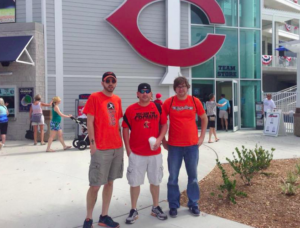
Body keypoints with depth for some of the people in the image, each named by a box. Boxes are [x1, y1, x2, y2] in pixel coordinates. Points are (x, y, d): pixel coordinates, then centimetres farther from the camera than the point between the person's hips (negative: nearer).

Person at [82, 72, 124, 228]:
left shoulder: (117, 99, 13)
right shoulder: (94, 97, -5)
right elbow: (89, 122, -8)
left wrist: (120, 140, 12)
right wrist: (92, 143, -13)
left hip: (117, 147, 7)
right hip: (101, 148, -6)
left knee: (110, 182, 12)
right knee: (95, 185, -1)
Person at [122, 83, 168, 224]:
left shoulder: (158, 107, 3)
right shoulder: (130, 109, -3)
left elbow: (164, 125, 7)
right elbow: (125, 129, 0)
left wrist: (159, 139, -9)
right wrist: (128, 149, -5)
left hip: (155, 152, 2)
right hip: (136, 153, -2)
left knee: (155, 181, 14)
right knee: (134, 182, 6)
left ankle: (156, 208, 31)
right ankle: (133, 210, 22)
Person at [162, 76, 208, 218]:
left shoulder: (195, 101, 0)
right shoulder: (169, 102, -3)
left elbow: (204, 119, 11)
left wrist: (202, 137, 4)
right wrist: (163, 140, 0)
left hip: (192, 145, 1)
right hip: (174, 146, -1)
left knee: (193, 176, 11)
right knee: (173, 177, 6)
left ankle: (193, 204, 28)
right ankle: (173, 206, 21)